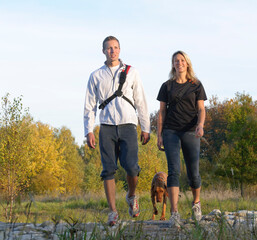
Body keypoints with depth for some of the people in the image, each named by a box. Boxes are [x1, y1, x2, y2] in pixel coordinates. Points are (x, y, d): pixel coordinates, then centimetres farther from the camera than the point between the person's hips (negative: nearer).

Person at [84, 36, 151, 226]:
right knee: (109, 169, -4)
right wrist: (89, 131, 1)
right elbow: (90, 105, 10)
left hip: (128, 126, -1)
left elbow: (141, 102, 11)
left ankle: (132, 196, 17)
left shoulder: (131, 73, 11)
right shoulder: (96, 76, 11)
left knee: (131, 167, -13)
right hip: (107, 127, 1)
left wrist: (146, 128, 7)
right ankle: (113, 211, 0)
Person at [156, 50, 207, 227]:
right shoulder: (167, 86, 10)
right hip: (171, 132, 0)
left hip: (190, 132, 0)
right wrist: (159, 135, 3)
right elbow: (162, 112, 10)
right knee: (174, 170, -13)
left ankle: (196, 202, 31)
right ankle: (174, 213, -20)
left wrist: (200, 125, -17)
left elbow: (201, 110, 3)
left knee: (193, 173, 2)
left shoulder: (196, 85, 8)